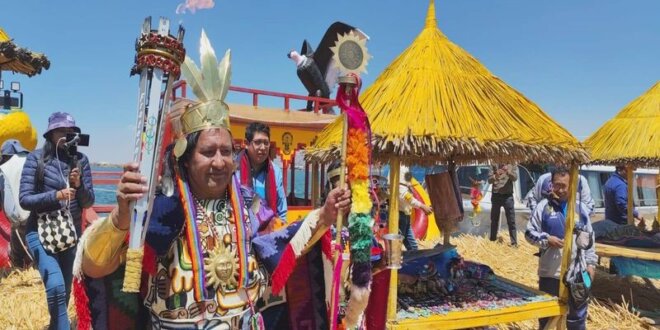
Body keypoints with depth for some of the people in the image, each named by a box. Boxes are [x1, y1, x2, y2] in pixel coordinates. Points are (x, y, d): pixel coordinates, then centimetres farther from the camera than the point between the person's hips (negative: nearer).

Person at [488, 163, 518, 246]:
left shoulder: (512, 165, 4)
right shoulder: (494, 166, 4)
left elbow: (515, 178, -11)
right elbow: (489, 180, -4)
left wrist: (508, 171, -30)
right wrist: (496, 176, -25)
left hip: (508, 196, -1)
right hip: (496, 195, 1)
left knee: (511, 220, -2)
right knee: (494, 219, 12)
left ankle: (514, 242, 1)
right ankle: (492, 239, 25)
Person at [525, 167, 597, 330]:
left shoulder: (580, 207, 4)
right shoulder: (543, 206, -5)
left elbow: (589, 239, 10)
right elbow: (529, 233, -1)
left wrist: (590, 263, 6)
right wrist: (547, 239, -17)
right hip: (550, 272, -2)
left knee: (577, 314, 16)